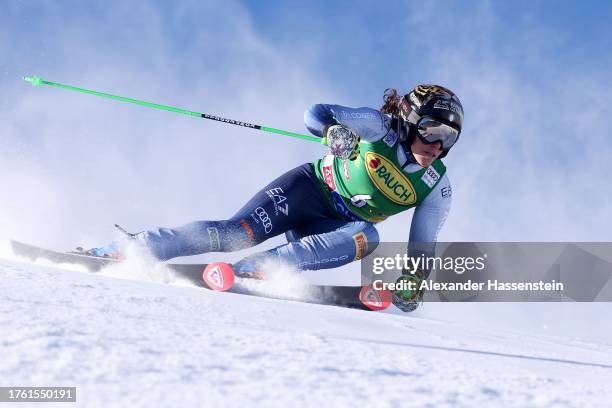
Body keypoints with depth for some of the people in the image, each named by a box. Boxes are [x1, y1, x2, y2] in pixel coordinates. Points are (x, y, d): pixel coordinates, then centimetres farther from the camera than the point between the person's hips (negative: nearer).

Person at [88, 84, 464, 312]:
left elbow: (423, 245, 0)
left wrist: (413, 284, -16)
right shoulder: (380, 128, -15)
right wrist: (335, 131, -43)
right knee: (238, 232, -24)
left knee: (366, 238, -33)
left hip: (332, 228, 3)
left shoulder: (437, 187, -7)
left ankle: (258, 267, -39)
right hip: (311, 187, -2)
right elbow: (316, 114, -21)